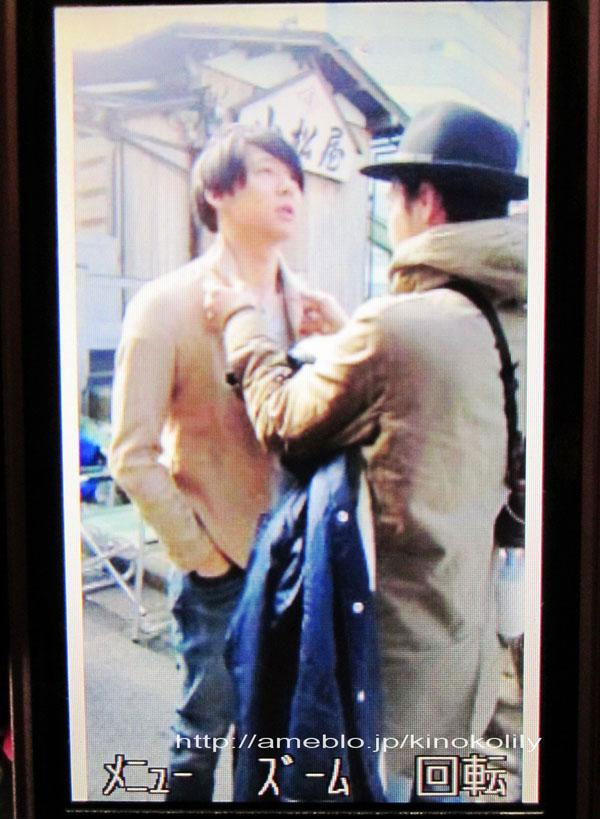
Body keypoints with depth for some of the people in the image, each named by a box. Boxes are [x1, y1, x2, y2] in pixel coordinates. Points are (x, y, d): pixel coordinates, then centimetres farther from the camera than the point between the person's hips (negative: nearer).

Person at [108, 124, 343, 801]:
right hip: (221, 564, -4)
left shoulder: (311, 306, 4)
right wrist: (198, 552, -10)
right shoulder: (166, 303, -10)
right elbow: (132, 455, -11)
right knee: (206, 729, 12)